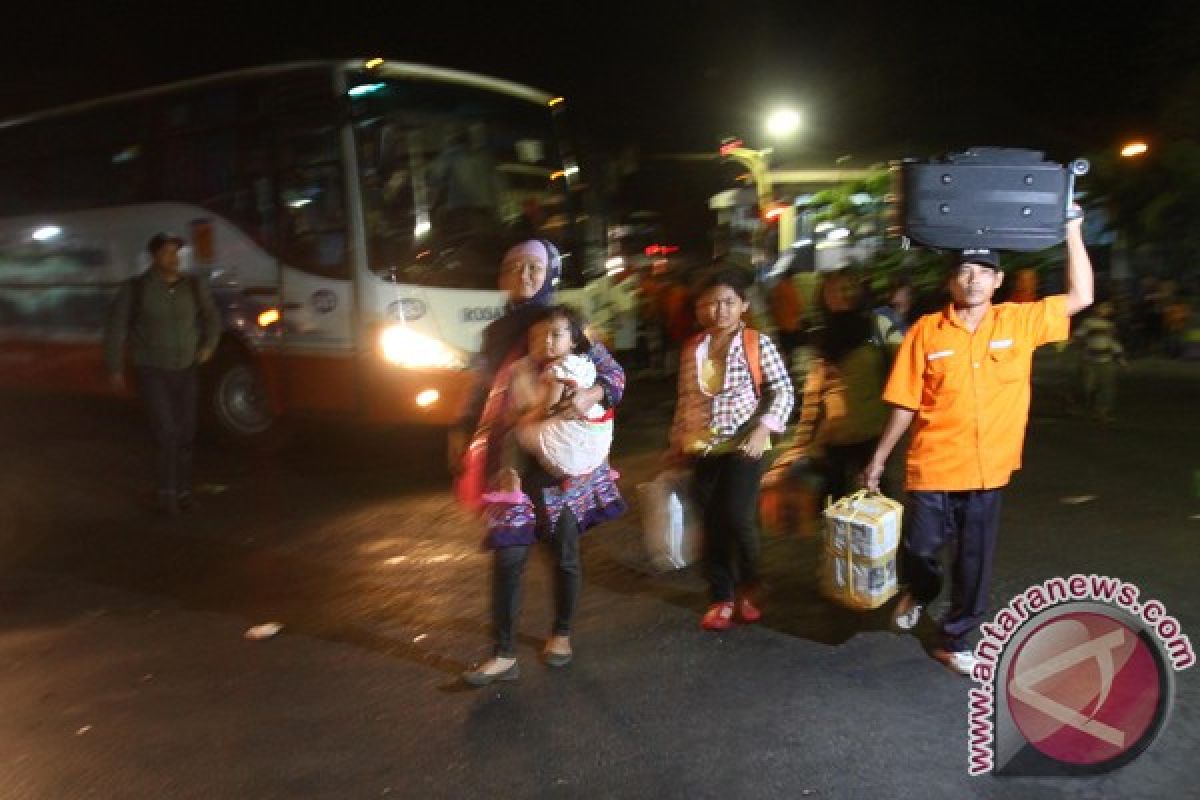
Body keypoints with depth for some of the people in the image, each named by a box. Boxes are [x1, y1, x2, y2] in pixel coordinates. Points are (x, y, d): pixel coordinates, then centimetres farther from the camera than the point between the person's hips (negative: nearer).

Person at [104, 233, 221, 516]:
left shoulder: (194, 286, 1)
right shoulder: (135, 289, -8)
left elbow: (211, 317, 17)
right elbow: (116, 329, -4)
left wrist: (209, 344, 1)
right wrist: (115, 369, -3)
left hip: (186, 371, 4)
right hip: (152, 372, -4)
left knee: (185, 434, 9)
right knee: (167, 432, -14)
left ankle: (183, 491, 24)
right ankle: (166, 492, 2)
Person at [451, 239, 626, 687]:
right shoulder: (496, 332, 11)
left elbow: (614, 372, -1)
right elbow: (481, 392, 17)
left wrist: (592, 394, -21)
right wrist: (461, 433, 8)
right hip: (511, 456, 2)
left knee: (563, 548, 9)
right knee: (508, 553, -4)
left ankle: (562, 634, 29)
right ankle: (504, 655, 3)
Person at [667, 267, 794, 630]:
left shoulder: (757, 343, -5)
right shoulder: (691, 349, 7)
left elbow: (783, 390, -6)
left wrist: (763, 429, -17)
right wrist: (677, 441, 15)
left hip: (743, 444, -4)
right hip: (702, 448, 4)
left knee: (737, 519, -13)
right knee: (712, 525, 6)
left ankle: (747, 589, 12)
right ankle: (721, 598, 20)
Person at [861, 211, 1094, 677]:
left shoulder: (1019, 322, 1)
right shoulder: (926, 332, -5)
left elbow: (1081, 297, 2)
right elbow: (905, 404, -2)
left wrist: (1072, 230, -1)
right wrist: (879, 458, 1)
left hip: (988, 468, 2)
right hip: (933, 466, -2)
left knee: (975, 561, 10)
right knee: (919, 548, 5)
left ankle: (954, 641, 29)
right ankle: (919, 593, 41)